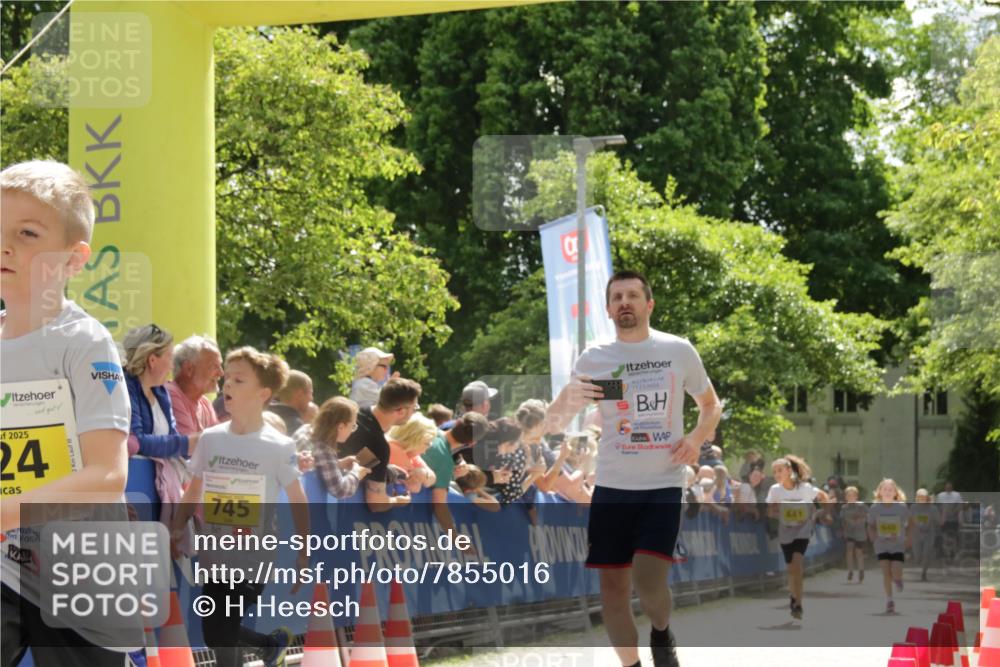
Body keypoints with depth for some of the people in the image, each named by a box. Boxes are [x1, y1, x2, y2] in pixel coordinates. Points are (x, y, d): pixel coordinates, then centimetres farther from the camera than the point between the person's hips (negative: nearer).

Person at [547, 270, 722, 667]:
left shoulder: (679, 351, 1)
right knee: (613, 585, 3)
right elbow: (554, 426, 2)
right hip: (612, 487, 2)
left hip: (663, 486, -2)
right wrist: (567, 400, -21)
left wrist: (696, 438, -5)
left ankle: (662, 634, 14)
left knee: (649, 580, -17)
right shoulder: (592, 360, 1)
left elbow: (710, 404, 16)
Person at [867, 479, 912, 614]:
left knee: (896, 573, -12)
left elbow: (910, 523, 5)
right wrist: (873, 536, -11)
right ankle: (889, 601, 6)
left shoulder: (902, 507, -7)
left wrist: (909, 539, -3)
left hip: (898, 545, -1)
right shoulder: (875, 508, -4)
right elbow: (871, 525, 8)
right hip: (882, 546, 1)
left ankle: (897, 578, 27)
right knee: (886, 573, -7)